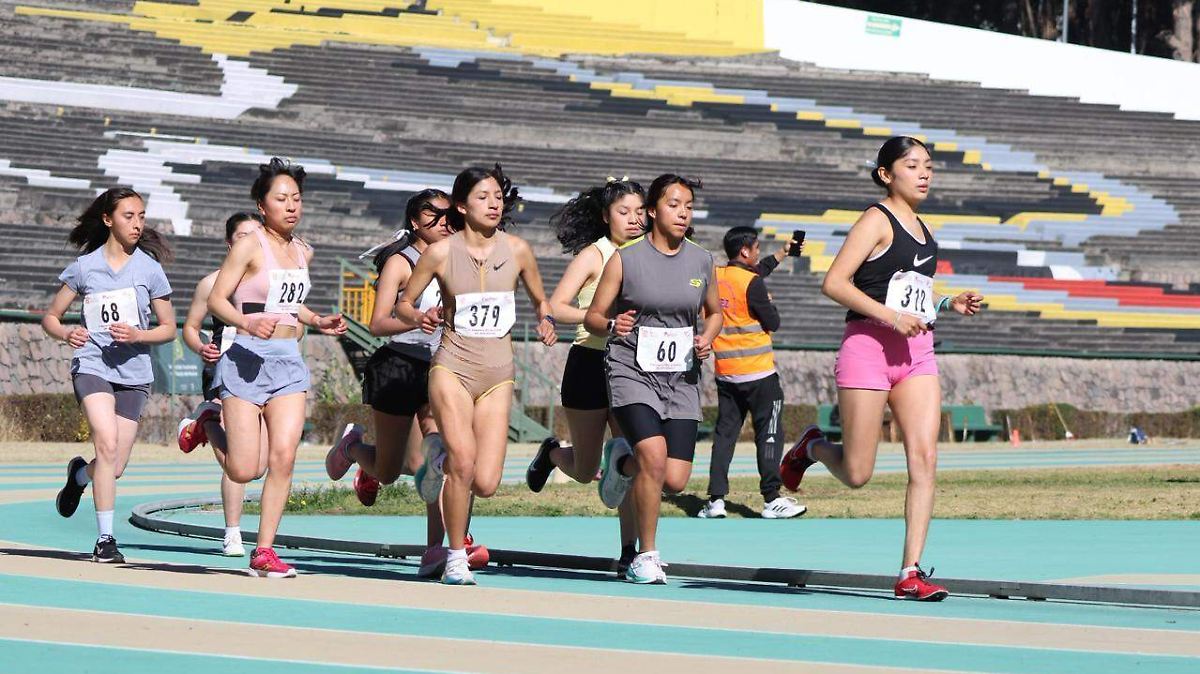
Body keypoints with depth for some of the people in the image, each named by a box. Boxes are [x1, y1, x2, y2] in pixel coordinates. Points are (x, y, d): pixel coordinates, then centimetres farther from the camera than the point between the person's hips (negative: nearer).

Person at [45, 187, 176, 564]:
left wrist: (137, 335, -12)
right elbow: (50, 317, 10)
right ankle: (105, 539, -17)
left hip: (133, 373, 2)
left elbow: (169, 328, 8)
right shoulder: (84, 266, 2)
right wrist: (66, 333, -12)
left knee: (113, 469, 2)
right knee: (108, 443, -24)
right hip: (92, 365, -2)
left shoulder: (149, 268, 3)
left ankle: (79, 474, 40)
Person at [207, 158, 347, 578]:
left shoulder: (303, 253, 13)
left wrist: (318, 322, 12)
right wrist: (248, 323, -27)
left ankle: (264, 551, -2)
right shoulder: (249, 247, -7)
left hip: (289, 359, 5)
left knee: (283, 457, -9)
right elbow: (216, 300, -10)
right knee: (243, 472, -6)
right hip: (248, 357, -5)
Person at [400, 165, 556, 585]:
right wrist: (419, 318, -15)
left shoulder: (516, 250, 3)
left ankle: (441, 456, 28)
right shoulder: (441, 253, -3)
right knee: (464, 462, -20)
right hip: (452, 366, -2)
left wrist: (546, 323, -4)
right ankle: (456, 558, 0)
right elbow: (403, 304, 7)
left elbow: (540, 299, 18)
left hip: (497, 376, 2)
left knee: (485, 484, -7)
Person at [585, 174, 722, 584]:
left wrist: (707, 338, 0)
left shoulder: (702, 261, 6)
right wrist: (611, 326, -21)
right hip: (632, 372, -4)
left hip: (682, 378, 4)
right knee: (654, 457, -25)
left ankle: (622, 462, 31)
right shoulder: (625, 260, -4)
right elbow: (592, 317, 2)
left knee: (675, 480, -6)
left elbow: (714, 312, 22)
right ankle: (645, 557, -7)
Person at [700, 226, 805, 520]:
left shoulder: (716, 276, 8)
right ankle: (772, 499, -2)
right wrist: (769, 302, 10)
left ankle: (716, 499, 4)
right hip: (758, 373, -7)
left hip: (725, 372, 7)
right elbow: (772, 322, -10)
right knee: (769, 433, 0)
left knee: (724, 432, 9)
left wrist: (782, 253, 36)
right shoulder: (752, 283, -14)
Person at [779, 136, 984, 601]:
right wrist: (888, 316, -20)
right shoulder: (877, 220, -6)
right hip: (869, 348, -7)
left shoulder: (920, 229, 18)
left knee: (924, 459, -8)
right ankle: (813, 447, 31)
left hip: (917, 353, 7)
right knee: (856, 475, -4)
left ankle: (910, 573, -8)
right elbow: (834, 283, -14)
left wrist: (950, 303, 13)